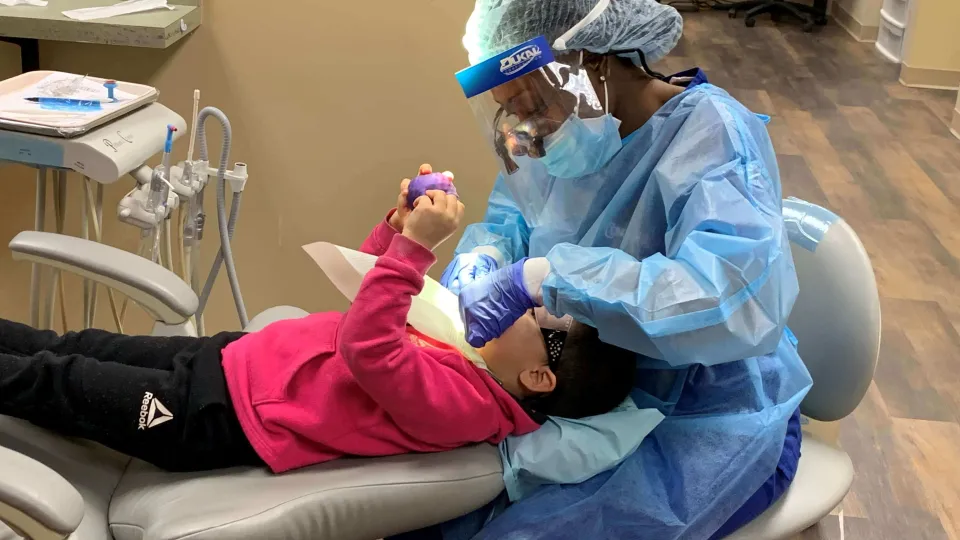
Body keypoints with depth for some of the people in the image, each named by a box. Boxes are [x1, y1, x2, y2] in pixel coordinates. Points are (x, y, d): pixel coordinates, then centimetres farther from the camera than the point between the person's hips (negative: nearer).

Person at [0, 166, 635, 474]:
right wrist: (400, 224, -4)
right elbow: (381, 301, 13)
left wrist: (415, 245, -37)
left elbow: (366, 346, -37)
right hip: (242, 352, 8)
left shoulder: (458, 404, -26)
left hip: (217, 416, -8)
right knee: (80, 348, 16)